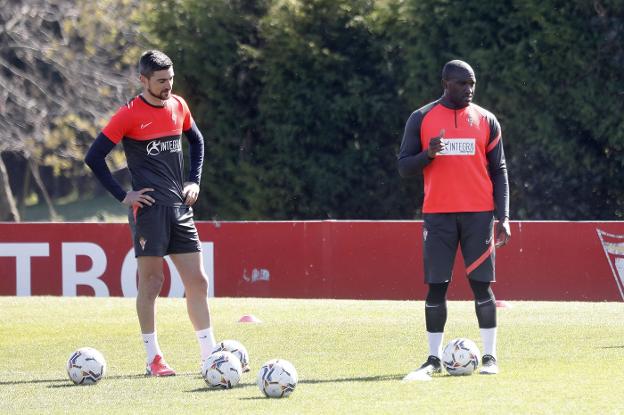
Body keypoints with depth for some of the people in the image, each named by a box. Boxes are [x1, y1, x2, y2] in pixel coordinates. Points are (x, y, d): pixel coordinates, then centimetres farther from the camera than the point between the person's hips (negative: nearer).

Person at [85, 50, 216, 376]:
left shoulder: (178, 106, 10)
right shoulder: (130, 114, -8)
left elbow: (196, 140, 28)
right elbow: (94, 157, -8)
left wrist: (194, 181, 15)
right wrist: (122, 196, -9)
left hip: (180, 208, 6)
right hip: (149, 207, -6)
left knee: (197, 280, 5)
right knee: (151, 281, -3)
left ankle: (210, 354, 10)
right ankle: (153, 358, 4)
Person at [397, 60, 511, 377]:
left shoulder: (486, 121, 8)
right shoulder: (421, 119, 5)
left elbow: (498, 172, 8)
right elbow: (404, 167, 5)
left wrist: (503, 217, 0)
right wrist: (427, 154, -16)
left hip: (478, 214, 0)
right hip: (437, 214, 0)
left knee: (481, 283, -2)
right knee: (436, 285, 0)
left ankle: (490, 356, 3)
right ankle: (434, 358, 6)